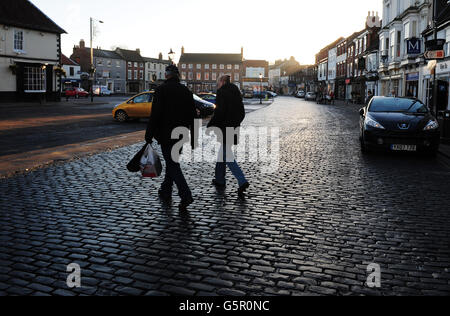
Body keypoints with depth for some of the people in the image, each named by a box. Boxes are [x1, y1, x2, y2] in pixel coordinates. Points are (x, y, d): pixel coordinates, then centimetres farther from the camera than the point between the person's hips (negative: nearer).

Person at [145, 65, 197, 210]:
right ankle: (165, 192, 30)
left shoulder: (161, 90, -8)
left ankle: (186, 195, -16)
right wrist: (193, 138, 14)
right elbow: (193, 116, 9)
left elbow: (155, 114, -16)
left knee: (172, 165, -4)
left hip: (166, 135, -6)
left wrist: (149, 135, -11)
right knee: (171, 162, 19)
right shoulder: (186, 91, 9)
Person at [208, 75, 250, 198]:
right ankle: (219, 180, 28)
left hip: (224, 128, -8)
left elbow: (219, 112, -19)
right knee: (222, 154, 20)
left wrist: (210, 125, -11)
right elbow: (242, 113, 16)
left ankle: (242, 181, -17)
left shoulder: (222, 92, -9)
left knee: (227, 156, -7)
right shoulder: (236, 92, 15)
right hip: (233, 128, 8)